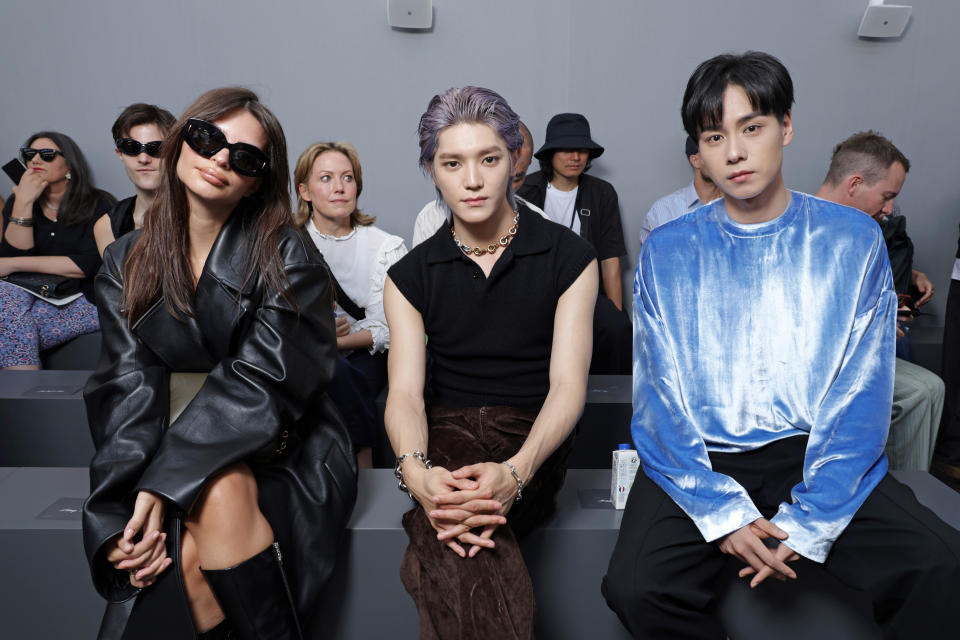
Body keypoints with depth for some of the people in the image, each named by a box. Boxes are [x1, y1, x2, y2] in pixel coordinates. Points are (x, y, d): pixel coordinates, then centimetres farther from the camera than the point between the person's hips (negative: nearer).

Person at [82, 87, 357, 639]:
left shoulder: (287, 256, -5)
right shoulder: (127, 262, 7)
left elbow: (257, 384, -15)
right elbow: (128, 386, -3)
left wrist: (160, 487, -21)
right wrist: (119, 515, -16)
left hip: (279, 454, -2)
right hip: (172, 448, 3)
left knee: (219, 491, -33)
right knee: (183, 558, -27)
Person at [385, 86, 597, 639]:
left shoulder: (567, 257, 1)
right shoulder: (411, 275, 7)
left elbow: (568, 385, -7)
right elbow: (405, 393, -4)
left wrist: (515, 473, -27)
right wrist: (415, 471, -28)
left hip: (532, 441, -1)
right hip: (446, 433, 2)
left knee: (455, 550, -32)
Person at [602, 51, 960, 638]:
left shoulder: (854, 240, 4)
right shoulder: (667, 252, 4)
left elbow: (862, 398, -1)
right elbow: (658, 400, -2)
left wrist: (805, 522, -13)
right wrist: (723, 513, -15)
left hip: (816, 454, 1)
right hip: (700, 459, 0)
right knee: (634, 587, -24)